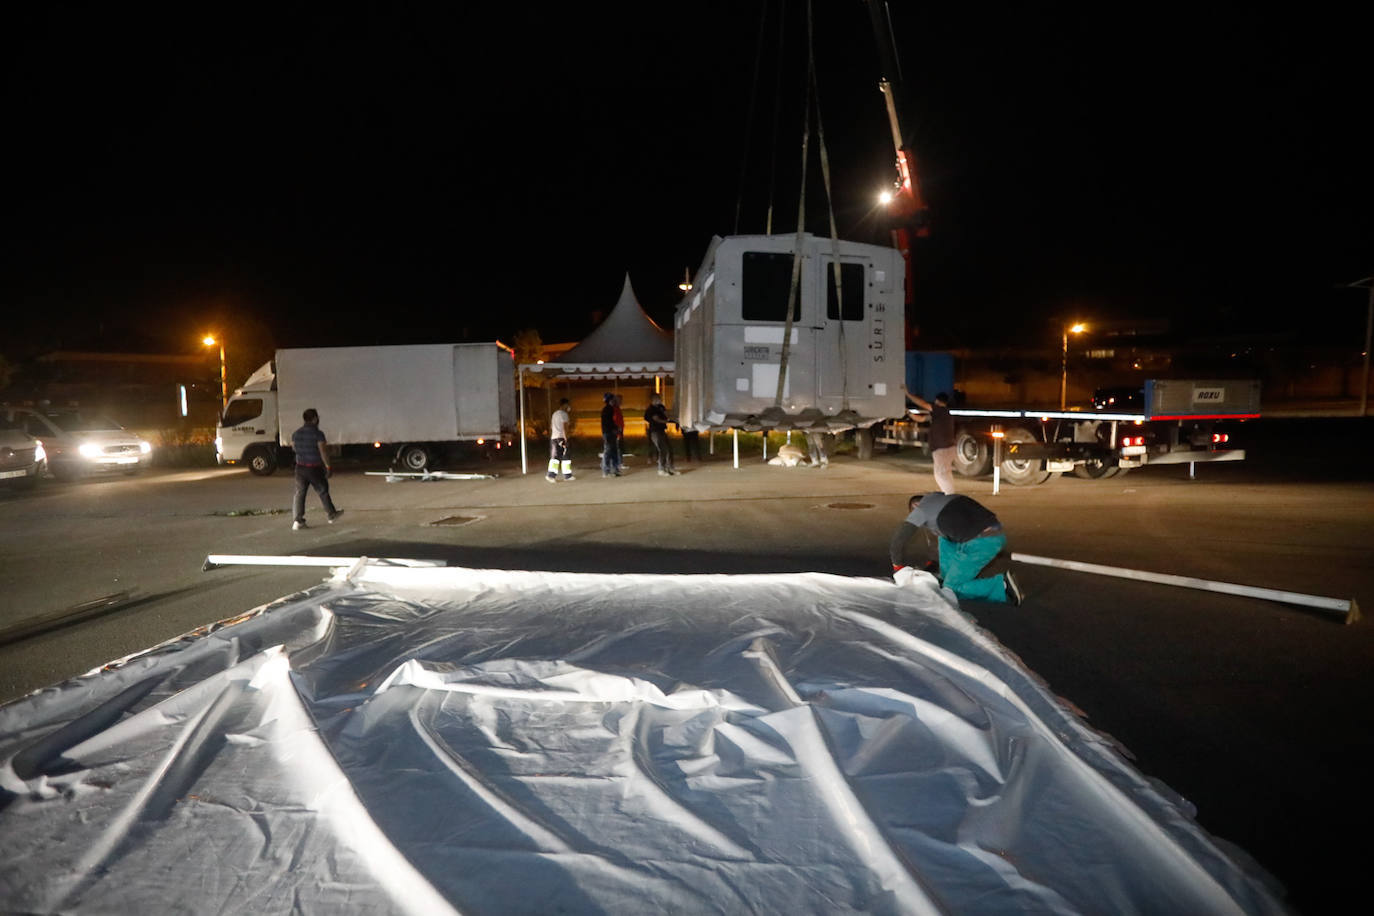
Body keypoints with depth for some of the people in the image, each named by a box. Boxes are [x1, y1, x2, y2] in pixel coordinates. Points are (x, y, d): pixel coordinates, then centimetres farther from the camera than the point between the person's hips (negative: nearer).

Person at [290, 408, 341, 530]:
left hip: (300, 467, 5)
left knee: (299, 493, 7)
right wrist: (328, 466, -10)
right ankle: (331, 515, 27)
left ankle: (297, 521, 0)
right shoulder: (318, 434, -16)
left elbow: (293, 448, 17)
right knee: (323, 491, 12)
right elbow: (323, 452, -18)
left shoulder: (296, 433, 3)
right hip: (315, 468, -4)